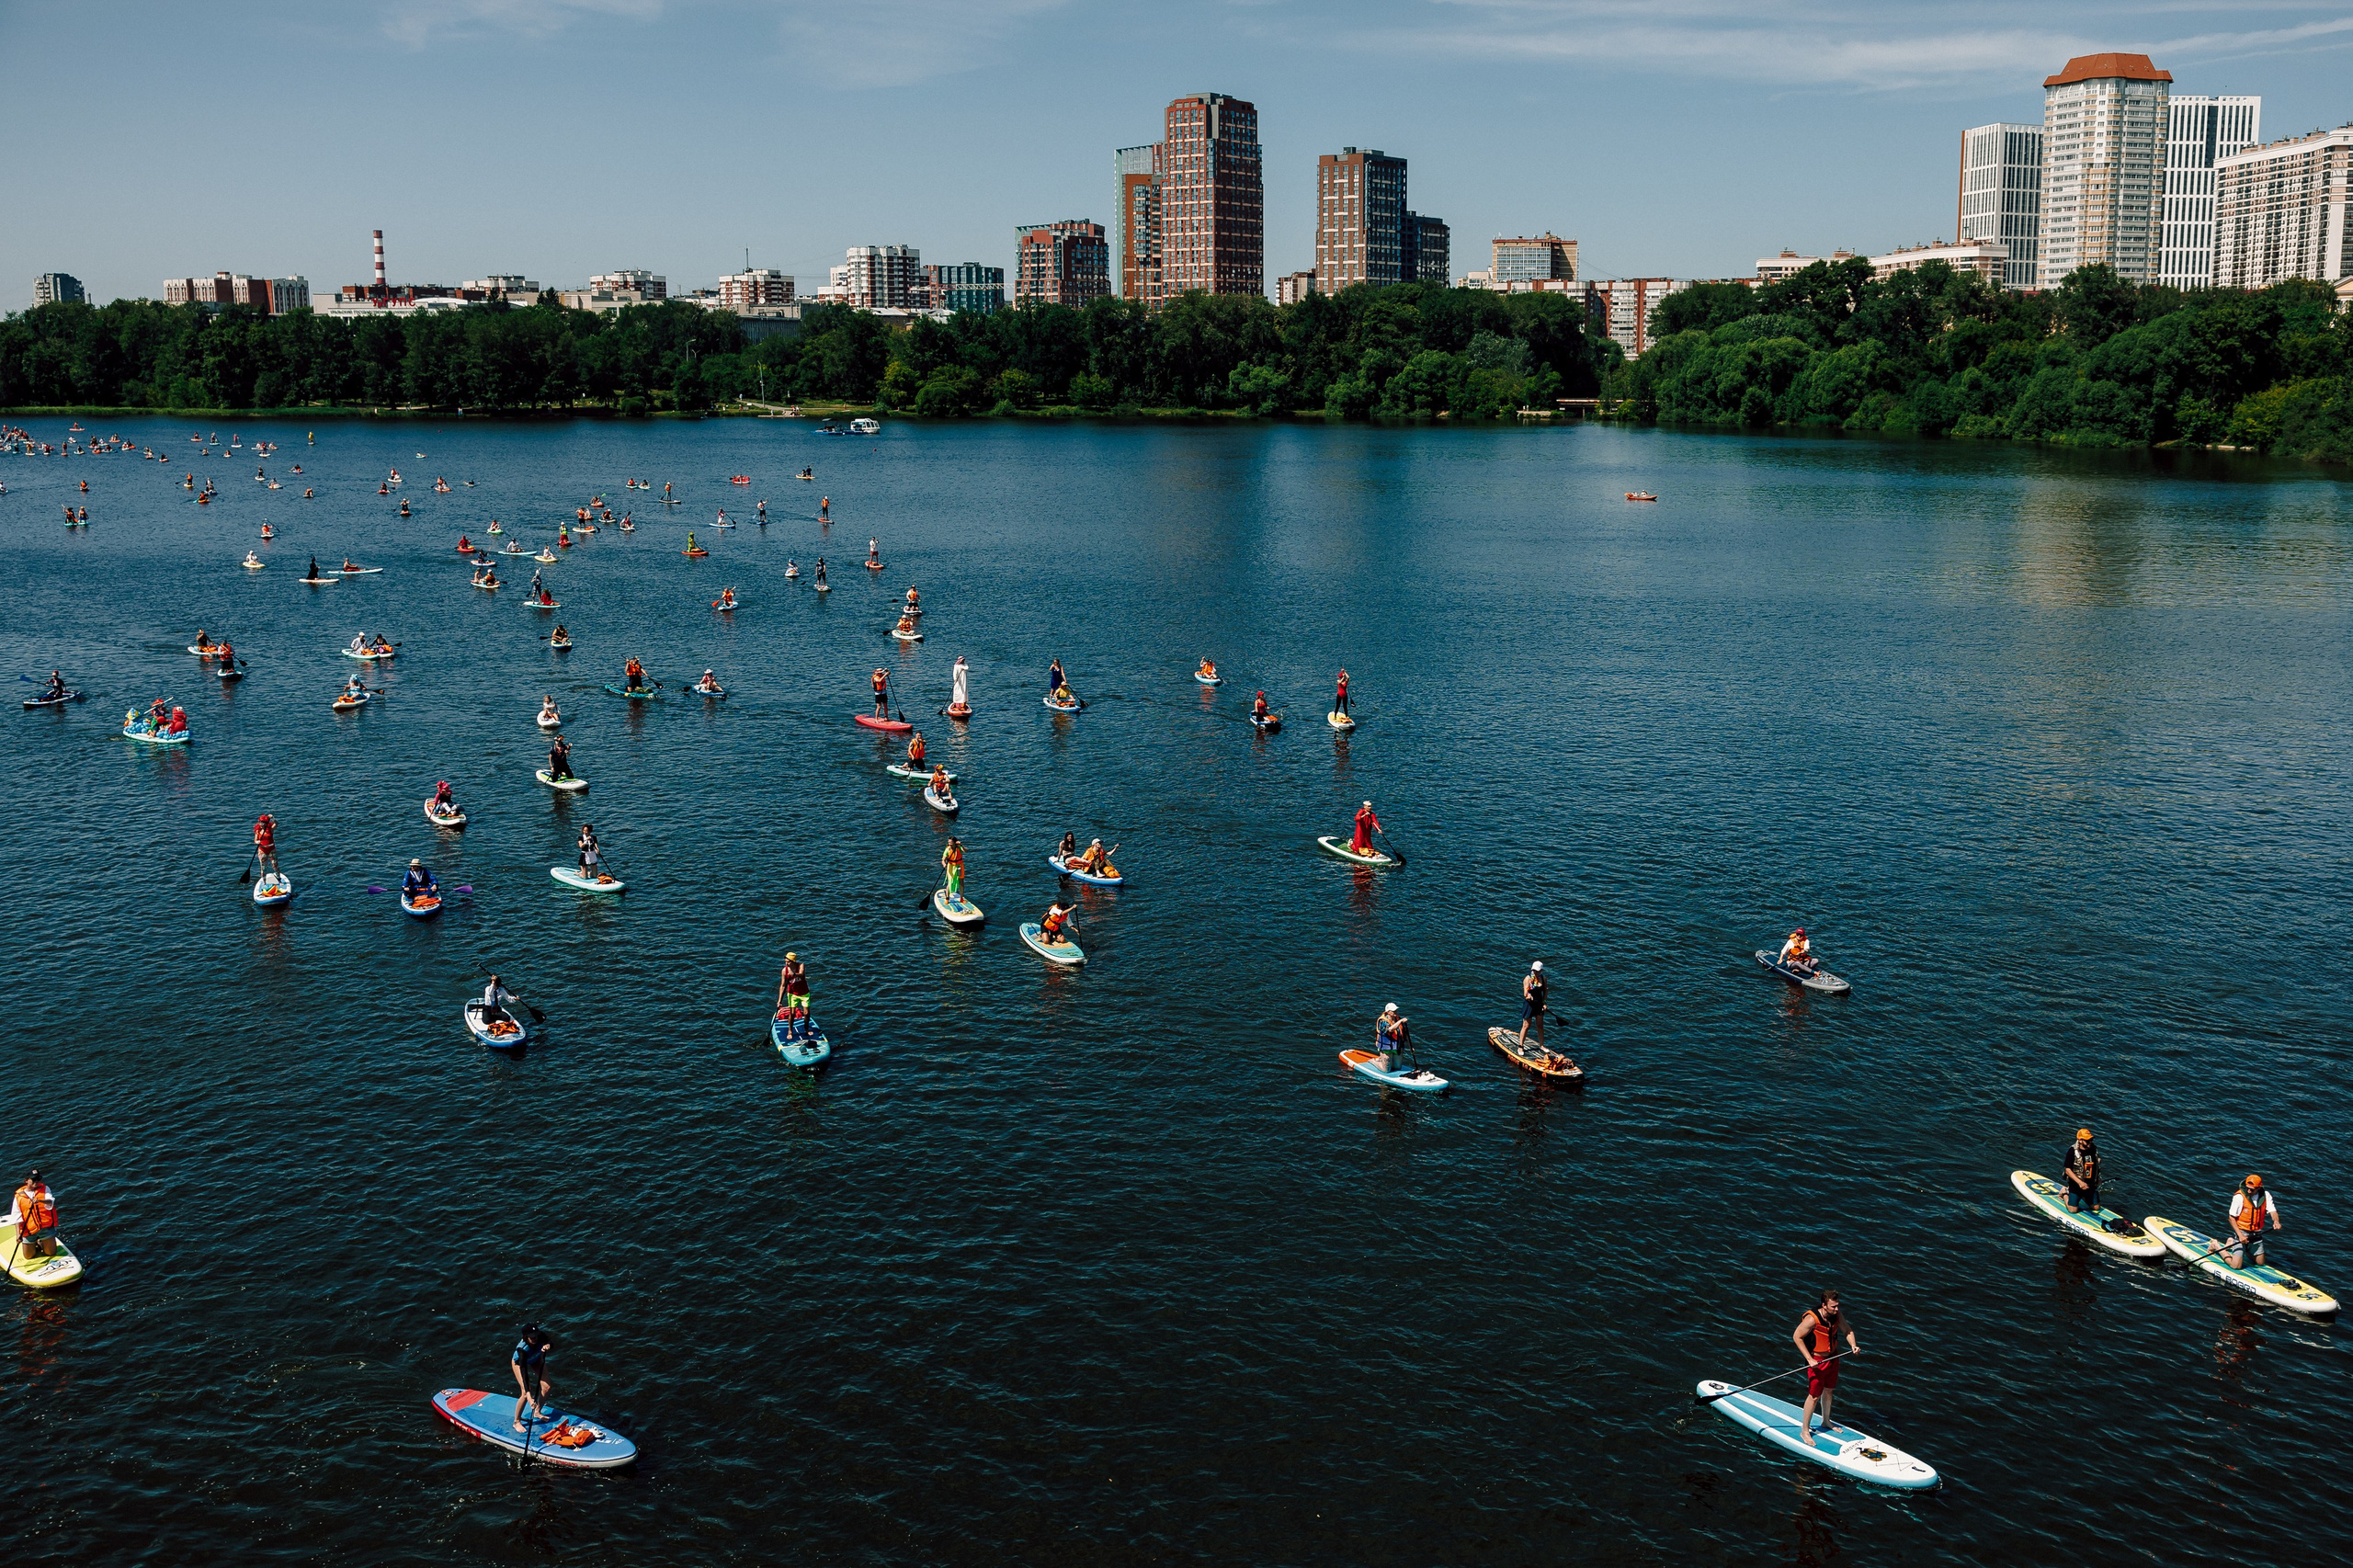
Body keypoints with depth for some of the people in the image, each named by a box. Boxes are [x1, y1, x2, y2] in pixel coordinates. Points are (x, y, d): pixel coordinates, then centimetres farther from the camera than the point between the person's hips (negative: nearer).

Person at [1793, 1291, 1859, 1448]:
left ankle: (1826, 1422, 43)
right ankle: (1804, 1431, 10)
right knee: (1814, 1396, -3)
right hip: (1817, 1361, -7)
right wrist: (1809, 1359, -21)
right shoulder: (1812, 1319, -28)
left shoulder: (1837, 1315, -9)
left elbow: (1847, 1330, 7)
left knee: (1828, 1391, 22)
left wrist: (1853, 1345, -11)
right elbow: (1796, 1337, -20)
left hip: (1833, 1357, 7)